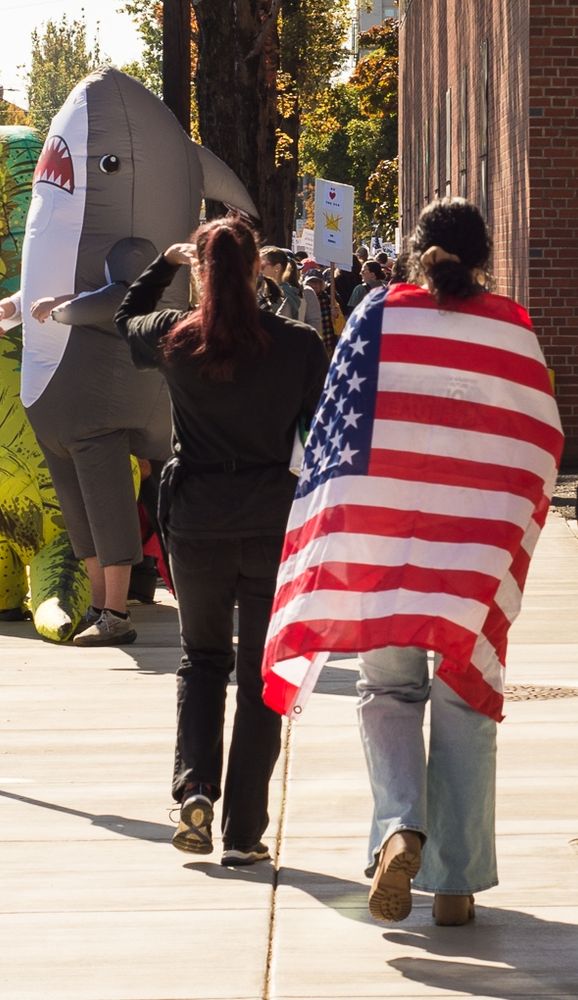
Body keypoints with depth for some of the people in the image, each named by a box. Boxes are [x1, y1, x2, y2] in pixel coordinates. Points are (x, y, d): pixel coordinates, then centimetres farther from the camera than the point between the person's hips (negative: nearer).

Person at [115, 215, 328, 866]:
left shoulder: (176, 339, -4)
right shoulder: (298, 344, -7)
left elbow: (125, 320, 19)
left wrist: (167, 262, 27)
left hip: (196, 524, 1)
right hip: (276, 524, -1)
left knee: (202, 659, 21)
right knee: (261, 675, 8)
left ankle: (194, 787, -1)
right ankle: (243, 834, 7)